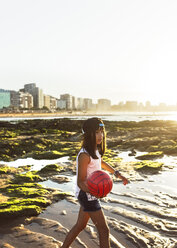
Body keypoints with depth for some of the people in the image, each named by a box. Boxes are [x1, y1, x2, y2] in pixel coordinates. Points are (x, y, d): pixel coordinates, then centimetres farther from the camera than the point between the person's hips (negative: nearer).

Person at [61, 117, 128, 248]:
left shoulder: (95, 149, 2)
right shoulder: (85, 155, -26)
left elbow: (101, 162, 24)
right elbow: (80, 181, -23)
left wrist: (117, 173, 21)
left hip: (89, 195, 9)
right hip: (87, 195, -9)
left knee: (80, 225, 22)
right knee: (104, 230, 1)